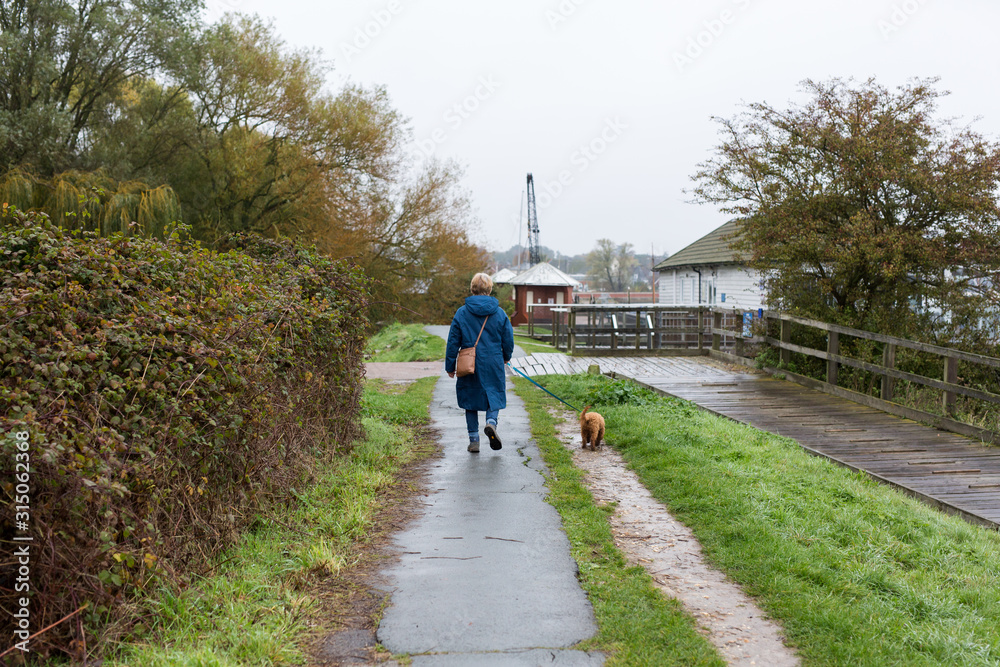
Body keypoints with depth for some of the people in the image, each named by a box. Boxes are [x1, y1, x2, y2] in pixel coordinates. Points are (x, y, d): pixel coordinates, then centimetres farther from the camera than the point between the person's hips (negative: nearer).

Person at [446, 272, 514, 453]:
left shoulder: (462, 313, -3)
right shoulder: (499, 313, -1)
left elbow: (453, 342, 0)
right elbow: (508, 339, 5)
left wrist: (450, 366, 9)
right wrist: (506, 357, 25)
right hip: (493, 364, 0)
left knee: (470, 400, 11)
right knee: (494, 396, 12)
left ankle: (474, 441, 11)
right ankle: (491, 422, -19)